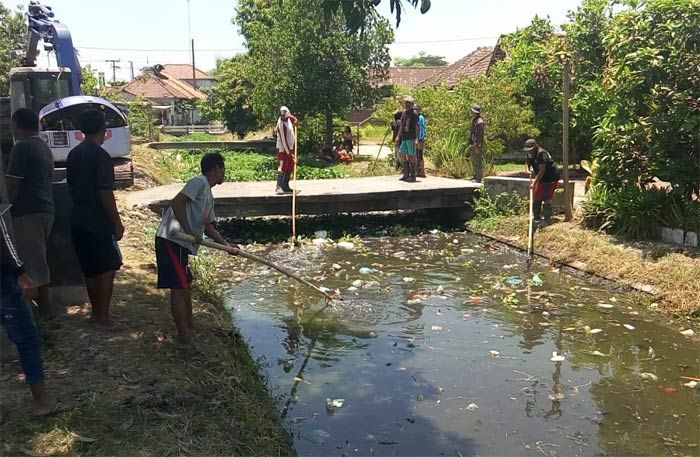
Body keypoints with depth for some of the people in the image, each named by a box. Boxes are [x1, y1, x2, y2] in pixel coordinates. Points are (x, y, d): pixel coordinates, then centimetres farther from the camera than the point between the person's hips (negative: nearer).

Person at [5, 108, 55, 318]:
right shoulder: (44, 147, 16)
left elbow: (13, 184, -16)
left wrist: (11, 205, -2)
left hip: (28, 211, -9)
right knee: (38, 259, 15)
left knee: (34, 261, -4)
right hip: (46, 208, 9)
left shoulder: (22, 148, -12)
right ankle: (42, 304, 21)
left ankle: (45, 309, -1)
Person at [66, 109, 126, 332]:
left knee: (91, 269, 15)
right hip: (99, 222, -8)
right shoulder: (100, 155, -16)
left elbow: (73, 187, 15)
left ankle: (96, 313, 24)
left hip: (79, 221, 8)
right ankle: (104, 318, 2)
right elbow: (105, 193, -19)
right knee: (108, 268, 0)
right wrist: (117, 223, -13)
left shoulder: (73, 155, 9)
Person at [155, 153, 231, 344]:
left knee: (186, 284, 21)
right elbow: (176, 202, -20)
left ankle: (190, 327, 36)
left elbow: (208, 227, 25)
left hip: (181, 243, 11)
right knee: (178, 288, -8)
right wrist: (189, 231, -20)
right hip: (171, 239, -11)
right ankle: (185, 337, -5)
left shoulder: (209, 196, 20)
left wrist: (227, 245, 20)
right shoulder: (199, 182, -8)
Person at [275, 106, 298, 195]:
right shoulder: (281, 124, -21)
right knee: (283, 167, -11)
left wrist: (295, 121, 3)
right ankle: (279, 187, -11)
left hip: (290, 147, 8)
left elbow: (294, 119, 27)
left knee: (290, 167, 11)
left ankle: (285, 186, 18)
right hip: (283, 148, -8)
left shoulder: (289, 118, 1)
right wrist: (287, 152, -21)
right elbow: (283, 139, -21)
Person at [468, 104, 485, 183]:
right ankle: (476, 176, 25)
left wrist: (477, 146, -22)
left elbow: (480, 135, -19)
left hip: (478, 145, -10)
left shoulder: (479, 122, -15)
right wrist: (470, 144, 17)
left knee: (478, 161, -7)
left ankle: (478, 178, -4)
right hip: (473, 144, 10)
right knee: (474, 161, 16)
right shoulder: (473, 120, 15)